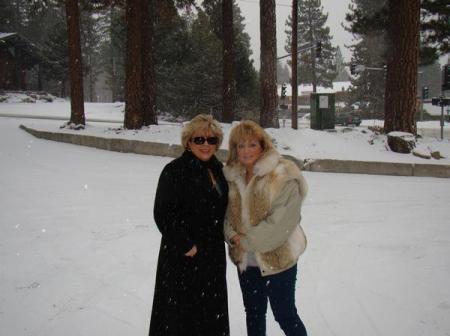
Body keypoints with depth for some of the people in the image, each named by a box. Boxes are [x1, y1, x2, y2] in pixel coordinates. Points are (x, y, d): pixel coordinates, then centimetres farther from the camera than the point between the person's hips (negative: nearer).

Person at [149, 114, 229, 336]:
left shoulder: (217, 169, 7)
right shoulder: (175, 171, -15)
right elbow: (163, 213, -19)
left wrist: (222, 235, 8)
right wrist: (186, 245, -18)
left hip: (214, 253, 7)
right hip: (184, 257, -7)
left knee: (212, 310, 19)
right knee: (180, 310, 3)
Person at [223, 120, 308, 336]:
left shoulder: (283, 176, -16)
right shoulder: (232, 176, 3)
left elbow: (281, 220, -21)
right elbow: (228, 213, 9)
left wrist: (248, 241, -16)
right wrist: (233, 235, -11)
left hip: (278, 259, -5)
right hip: (245, 260, 6)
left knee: (285, 315, 8)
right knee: (253, 314, 21)